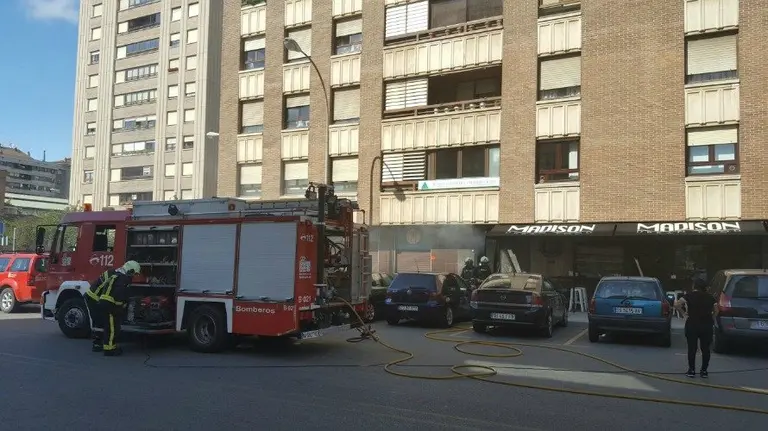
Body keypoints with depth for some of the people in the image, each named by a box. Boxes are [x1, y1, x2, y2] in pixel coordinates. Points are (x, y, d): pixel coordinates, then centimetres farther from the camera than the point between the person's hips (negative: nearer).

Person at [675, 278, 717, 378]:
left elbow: (677, 304, -17)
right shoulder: (710, 297, 8)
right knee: (705, 349, 11)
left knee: (692, 348, 5)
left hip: (692, 324, -2)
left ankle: (691, 370, 7)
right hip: (707, 325, 3)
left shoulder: (689, 295, -3)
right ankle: (704, 371, 13)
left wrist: (683, 313, -4)